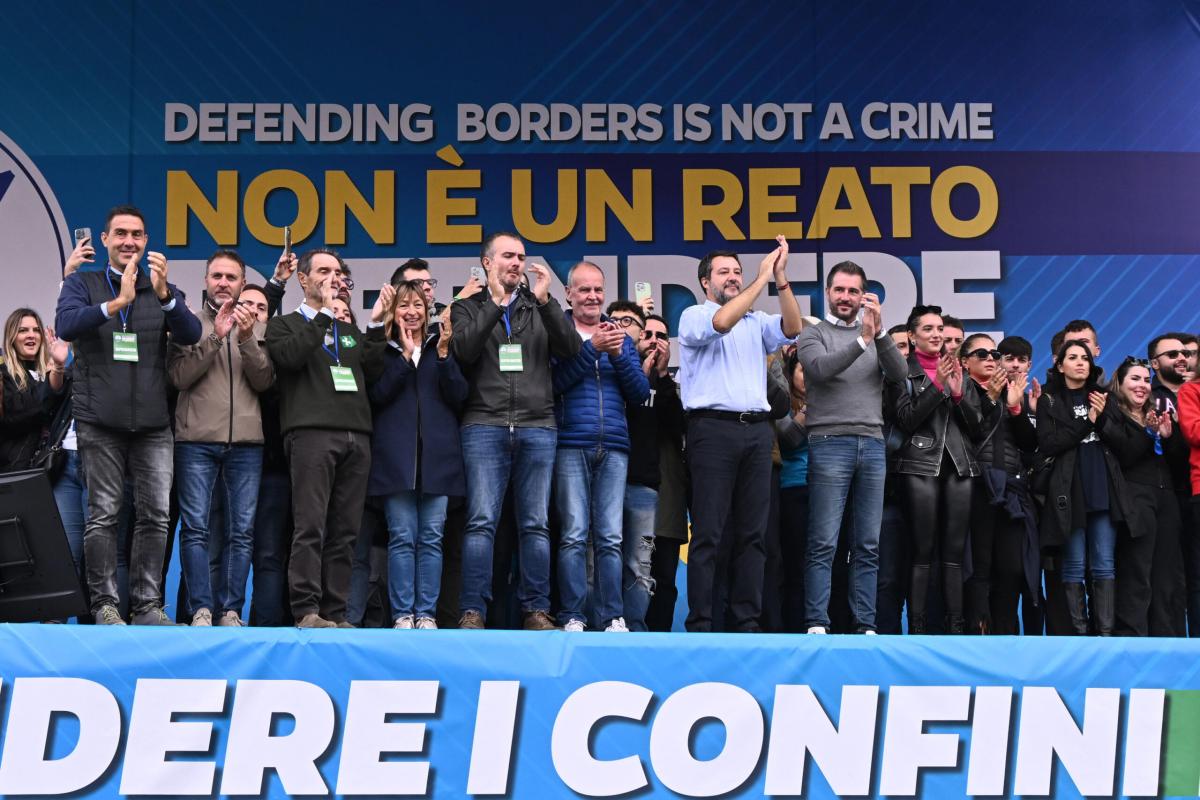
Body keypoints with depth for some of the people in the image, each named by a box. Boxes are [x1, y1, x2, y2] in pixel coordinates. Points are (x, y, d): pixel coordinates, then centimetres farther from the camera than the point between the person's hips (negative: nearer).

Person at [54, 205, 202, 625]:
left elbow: (190, 335, -2)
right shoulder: (81, 284, 9)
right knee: (103, 514, -3)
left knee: (156, 514, -1)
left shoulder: (164, 290, 14)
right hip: (100, 421, -2)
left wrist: (163, 295, -19)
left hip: (153, 423, 2)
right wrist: (117, 302, -23)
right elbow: (65, 325, -10)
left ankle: (147, 604, 4)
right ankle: (104, 604, 3)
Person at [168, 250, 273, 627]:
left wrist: (247, 340, -11)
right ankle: (201, 609, -1)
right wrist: (215, 336, -12)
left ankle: (231, 610, 5)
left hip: (246, 441, 2)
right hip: (196, 440, -2)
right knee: (195, 527, -5)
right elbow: (179, 376, -5)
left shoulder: (257, 328, 13)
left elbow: (264, 381, 2)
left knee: (241, 530, 1)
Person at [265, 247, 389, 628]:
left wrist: (376, 325, 6)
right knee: (311, 527, -12)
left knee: (345, 532, 2)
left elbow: (371, 372, 14)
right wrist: (323, 312, -7)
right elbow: (290, 356, -9)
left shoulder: (350, 329, 27)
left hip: (356, 435, 5)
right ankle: (306, 611, -12)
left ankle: (335, 614, 4)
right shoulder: (285, 324, 13)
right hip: (311, 432, -5)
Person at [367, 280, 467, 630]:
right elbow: (376, 396, -6)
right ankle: (402, 614, -1)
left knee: (431, 537, 1)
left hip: (436, 454, 2)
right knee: (402, 537, -4)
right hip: (396, 454, -2)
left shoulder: (441, 346, 14)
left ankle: (426, 613, 4)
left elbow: (458, 397, 4)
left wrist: (443, 354, -7)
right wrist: (404, 356, -11)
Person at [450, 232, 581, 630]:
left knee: (536, 524, 2)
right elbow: (463, 351, -7)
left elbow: (572, 349, 3)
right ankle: (472, 610, -8)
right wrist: (495, 303, -9)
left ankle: (537, 610, 5)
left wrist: (545, 301, -6)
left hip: (537, 428, 2)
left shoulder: (539, 307, 17)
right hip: (484, 427, -2)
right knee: (481, 522, -9)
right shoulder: (468, 306, 12)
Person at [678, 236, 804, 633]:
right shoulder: (694, 316, 6)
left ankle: (747, 620, 6)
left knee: (752, 532, 3)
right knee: (708, 532, -6)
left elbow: (792, 328, 2)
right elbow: (721, 323, -15)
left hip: (757, 430, 5)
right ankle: (700, 622, -6)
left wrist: (781, 278, -7)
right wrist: (762, 278, -13)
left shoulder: (756, 321, 20)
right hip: (714, 427, -5)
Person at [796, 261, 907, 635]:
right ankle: (817, 624, -6)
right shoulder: (814, 335, 5)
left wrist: (880, 332, -12)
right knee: (823, 543, -7)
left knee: (868, 545, 4)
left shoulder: (876, 335, 15)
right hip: (830, 444, -4)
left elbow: (900, 373, 1)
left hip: (873, 445, 4)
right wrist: (862, 340, -24)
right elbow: (821, 368, -15)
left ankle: (866, 626, 7)